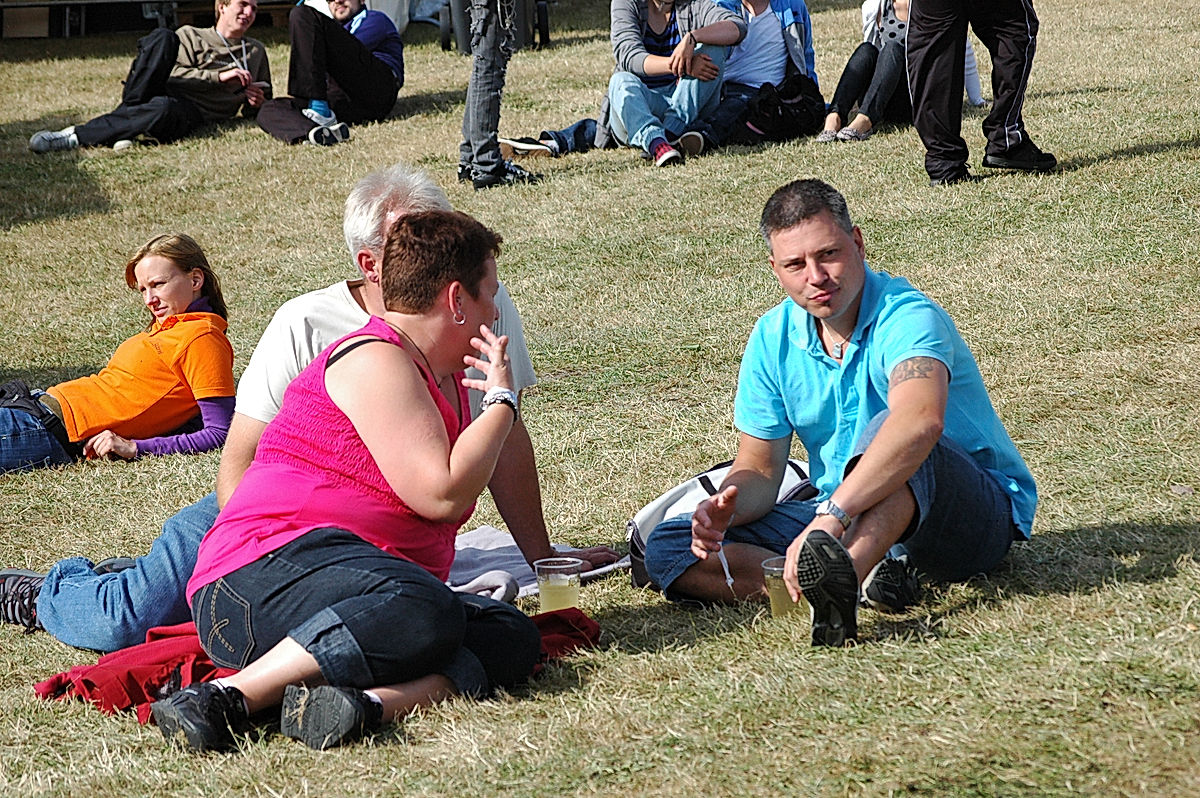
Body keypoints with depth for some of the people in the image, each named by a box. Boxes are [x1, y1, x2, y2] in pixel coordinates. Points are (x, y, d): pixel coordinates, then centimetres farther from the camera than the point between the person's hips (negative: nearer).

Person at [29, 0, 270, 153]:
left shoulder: (256, 51, 27)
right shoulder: (190, 36, 21)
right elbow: (174, 75, 3)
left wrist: (255, 103, 9)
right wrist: (218, 77, -8)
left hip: (194, 113, 0)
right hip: (160, 91, 0)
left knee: (163, 108, -40)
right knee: (163, 37, -27)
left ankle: (75, 138, -36)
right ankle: (131, 111, -34)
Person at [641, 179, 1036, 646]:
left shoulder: (906, 318, -21)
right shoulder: (773, 340, 1)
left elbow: (921, 422, -42)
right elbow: (759, 470, 5)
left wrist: (830, 515, -52)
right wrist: (726, 507, -20)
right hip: (847, 525, 6)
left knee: (887, 431, -38)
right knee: (667, 550, -12)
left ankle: (837, 576, -59)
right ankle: (867, 572, -27)